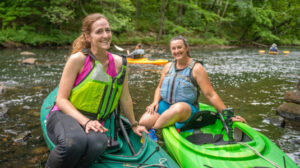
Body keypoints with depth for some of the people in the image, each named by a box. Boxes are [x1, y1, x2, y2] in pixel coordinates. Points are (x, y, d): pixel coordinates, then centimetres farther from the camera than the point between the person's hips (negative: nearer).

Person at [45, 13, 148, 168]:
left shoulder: (118, 63, 0)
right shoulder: (78, 59, -11)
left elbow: (125, 99, 12)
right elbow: (61, 99, -10)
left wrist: (134, 125, 22)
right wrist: (85, 121, -23)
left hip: (93, 121, 3)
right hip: (65, 115, -2)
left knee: (99, 143, -36)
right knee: (75, 142, -39)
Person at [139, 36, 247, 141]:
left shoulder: (196, 68, -4)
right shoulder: (168, 67, 12)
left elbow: (211, 95, -6)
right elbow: (159, 88, 21)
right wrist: (155, 102, 0)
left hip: (188, 109, -3)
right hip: (165, 105, 4)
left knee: (179, 107, -42)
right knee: (143, 122, -25)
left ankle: (152, 131, -26)